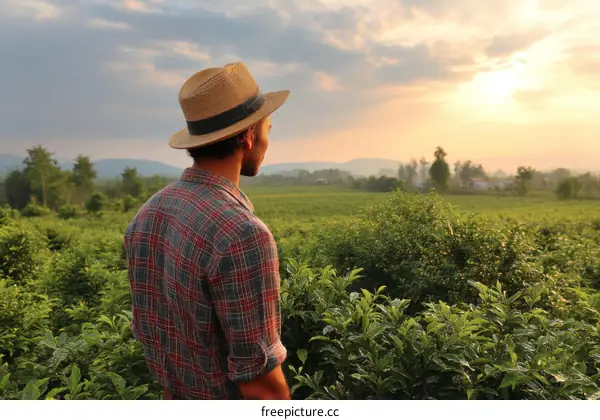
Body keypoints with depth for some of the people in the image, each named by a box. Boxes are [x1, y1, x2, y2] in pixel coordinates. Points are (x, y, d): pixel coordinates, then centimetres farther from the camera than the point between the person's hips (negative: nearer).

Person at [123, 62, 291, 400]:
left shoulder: (148, 215, -4)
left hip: (178, 405, 7)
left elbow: (147, 329, 6)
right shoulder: (242, 234, -31)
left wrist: (181, 397, 18)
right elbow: (259, 380, -26)